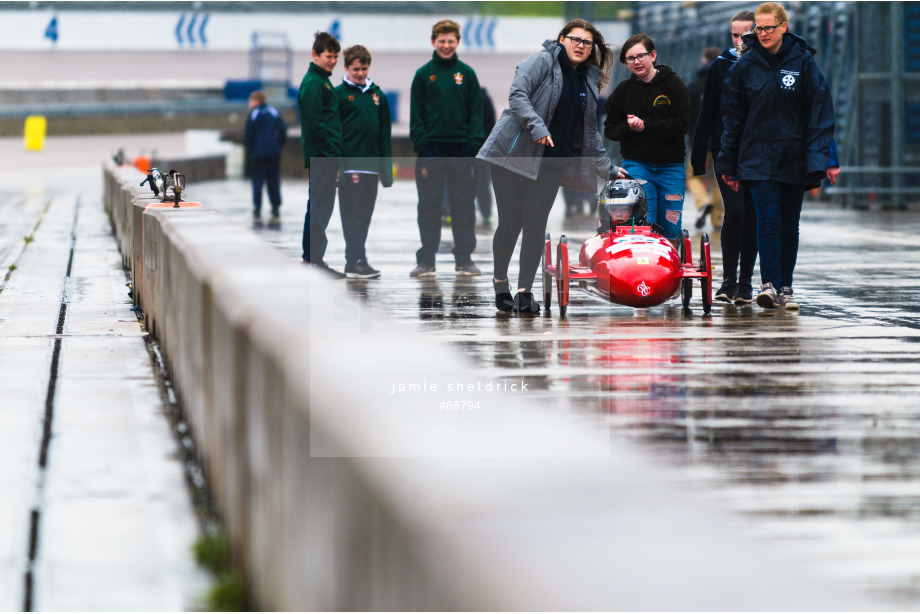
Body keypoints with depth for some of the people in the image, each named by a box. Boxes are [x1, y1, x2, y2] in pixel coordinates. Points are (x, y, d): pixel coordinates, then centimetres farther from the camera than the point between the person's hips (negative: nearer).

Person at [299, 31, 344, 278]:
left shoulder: (322, 80, 18)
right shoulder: (313, 83, -13)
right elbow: (314, 124, -19)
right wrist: (331, 156, -18)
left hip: (324, 157, 10)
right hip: (322, 156, -10)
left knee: (317, 206, 14)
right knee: (321, 207, -9)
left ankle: (310, 258, 19)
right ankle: (315, 260, -8)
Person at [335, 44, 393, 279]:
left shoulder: (378, 95, 14)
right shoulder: (339, 94, -1)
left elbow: (385, 134, 16)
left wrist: (386, 168, 11)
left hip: (371, 164, 5)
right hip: (349, 165, -5)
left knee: (365, 214, 8)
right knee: (352, 214, -9)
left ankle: (355, 257, 16)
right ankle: (356, 262, -13)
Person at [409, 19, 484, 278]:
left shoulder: (467, 74, 5)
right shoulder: (423, 75, 3)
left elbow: (476, 112, 5)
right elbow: (416, 114, 3)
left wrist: (473, 145, -4)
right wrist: (420, 144, -6)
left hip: (461, 148, 1)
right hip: (431, 148, -1)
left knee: (464, 204, 3)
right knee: (429, 205, 1)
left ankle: (464, 259, 9)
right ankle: (426, 260, 5)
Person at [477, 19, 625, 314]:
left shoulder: (588, 82, 18)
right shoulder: (542, 62, -2)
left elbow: (590, 131, 25)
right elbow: (517, 94, -16)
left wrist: (607, 169, 23)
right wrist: (537, 127, -27)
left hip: (551, 163, 5)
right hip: (515, 154, -5)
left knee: (536, 225, -4)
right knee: (510, 223, -1)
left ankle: (525, 292, -1)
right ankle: (500, 283, 18)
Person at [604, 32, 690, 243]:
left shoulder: (673, 84, 0)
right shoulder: (623, 90, 8)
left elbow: (681, 124, -10)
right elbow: (610, 129, 10)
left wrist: (646, 125, -14)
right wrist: (628, 126, -11)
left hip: (671, 167, -1)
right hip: (636, 165, 1)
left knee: (671, 228, 2)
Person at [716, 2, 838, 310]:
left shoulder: (803, 62, 0)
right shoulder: (745, 66, 3)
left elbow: (820, 112, -1)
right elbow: (733, 117, 8)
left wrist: (825, 157, -9)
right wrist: (729, 163, 7)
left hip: (795, 157, 1)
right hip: (758, 156, -1)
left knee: (789, 224, 8)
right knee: (767, 221, -13)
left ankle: (786, 288, 15)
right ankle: (769, 284, -17)